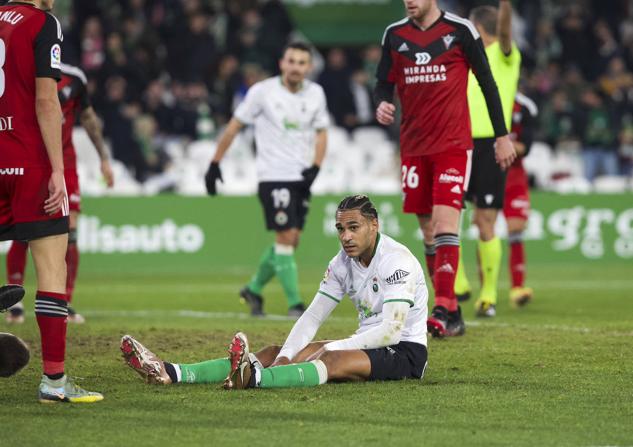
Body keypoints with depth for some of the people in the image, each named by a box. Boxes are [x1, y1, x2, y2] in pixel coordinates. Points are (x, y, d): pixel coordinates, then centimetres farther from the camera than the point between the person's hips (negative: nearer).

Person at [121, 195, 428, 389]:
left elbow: (390, 331, -25)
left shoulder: (396, 261, -18)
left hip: (405, 352, -7)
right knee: (274, 353, -8)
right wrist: (284, 357, -16)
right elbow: (313, 316, 1)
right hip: (366, 344, 7)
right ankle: (169, 373, -20)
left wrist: (332, 347, -26)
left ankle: (253, 377, -65)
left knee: (333, 360, -38)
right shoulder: (342, 262, 6)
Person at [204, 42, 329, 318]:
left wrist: (316, 167, 0)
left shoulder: (316, 94, 5)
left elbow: (321, 132, 15)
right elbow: (234, 126, 0)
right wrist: (215, 164, -2)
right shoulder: (263, 91, -7)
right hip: (273, 175, -5)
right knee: (286, 237, -13)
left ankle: (254, 289, 26)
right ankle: (294, 303, -11)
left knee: (291, 241, 7)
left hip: (301, 178, 5)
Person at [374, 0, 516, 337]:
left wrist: (502, 136, 3)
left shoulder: (460, 30, -3)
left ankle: (444, 311, -21)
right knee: (429, 232, 6)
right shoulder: (394, 35, 7)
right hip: (413, 145, 4)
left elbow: (487, 82, 3)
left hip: (453, 144, -4)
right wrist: (382, 105, -10)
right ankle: (451, 312, 15)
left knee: (445, 224, -17)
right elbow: (384, 82, 14)